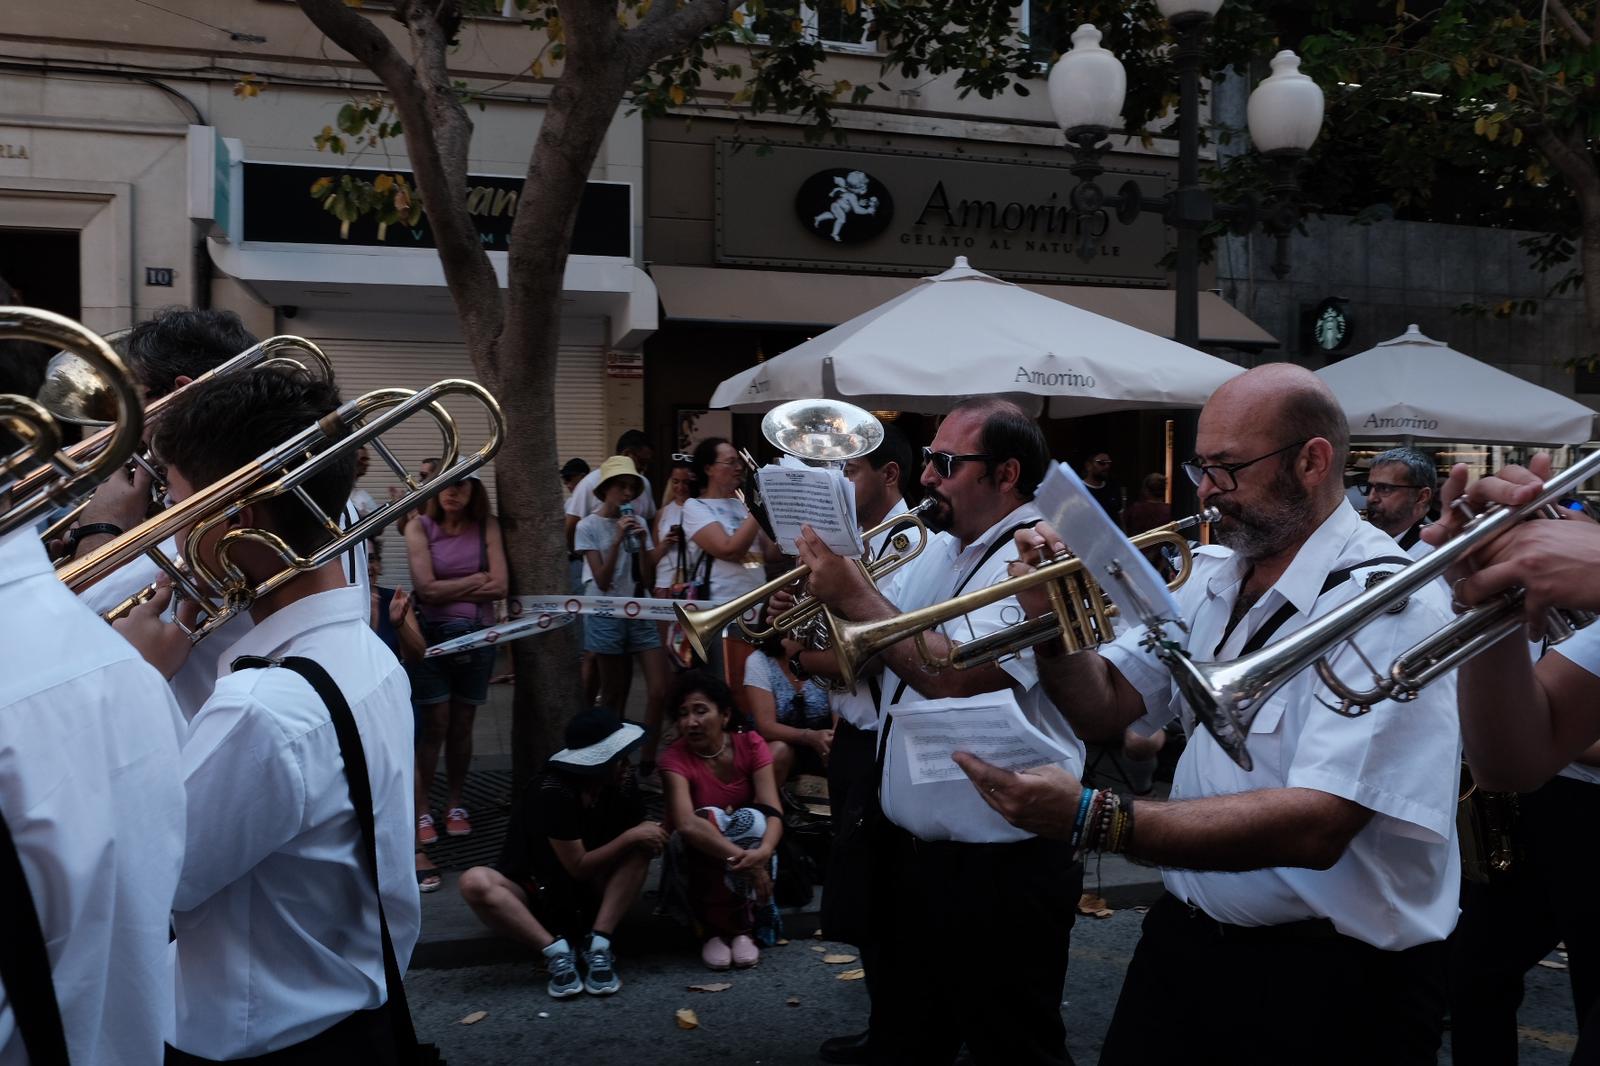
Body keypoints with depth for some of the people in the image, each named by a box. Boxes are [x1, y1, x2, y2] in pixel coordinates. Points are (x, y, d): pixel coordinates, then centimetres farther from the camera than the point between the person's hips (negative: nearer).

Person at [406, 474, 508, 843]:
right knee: (435, 725, -4)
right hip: (433, 636, -2)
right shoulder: (420, 527, -3)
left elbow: (499, 586, -7)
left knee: (462, 725, 9)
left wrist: (447, 590, -8)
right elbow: (426, 589, -12)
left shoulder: (487, 527, 1)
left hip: (477, 636, 2)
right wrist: (476, 580, -5)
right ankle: (421, 811, 5)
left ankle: (455, 805, 21)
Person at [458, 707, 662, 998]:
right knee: (475, 883, -34)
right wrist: (631, 836, -25)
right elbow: (579, 867, -21)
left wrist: (650, 837, -23)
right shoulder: (553, 792, -26)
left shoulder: (623, 783, -10)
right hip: (532, 894, -4)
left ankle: (598, 944, -24)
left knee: (640, 848, -20)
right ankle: (555, 950, -30)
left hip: (586, 897, 4)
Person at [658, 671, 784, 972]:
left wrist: (764, 851, -48)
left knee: (751, 819, -31)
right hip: (700, 855, -2)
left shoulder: (750, 744, -15)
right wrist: (742, 859, -49)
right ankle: (713, 930, -21)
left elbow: (772, 812, -26)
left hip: (748, 843, 2)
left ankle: (742, 928, -19)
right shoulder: (675, 757, -22)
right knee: (709, 817, -34)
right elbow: (686, 824, -39)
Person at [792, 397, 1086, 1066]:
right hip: (906, 852, 9)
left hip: (999, 867, -8)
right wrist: (822, 595, -4)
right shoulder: (936, 551, 9)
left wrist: (853, 594, -23)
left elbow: (953, 675, -30)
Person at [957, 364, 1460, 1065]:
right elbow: (1102, 709, 9)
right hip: (1183, 945, 6)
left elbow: (1315, 826, -29)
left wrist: (1093, 818, -35)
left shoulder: (1388, 604, -19)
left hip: (1329, 983, -6)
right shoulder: (1211, 575, 5)